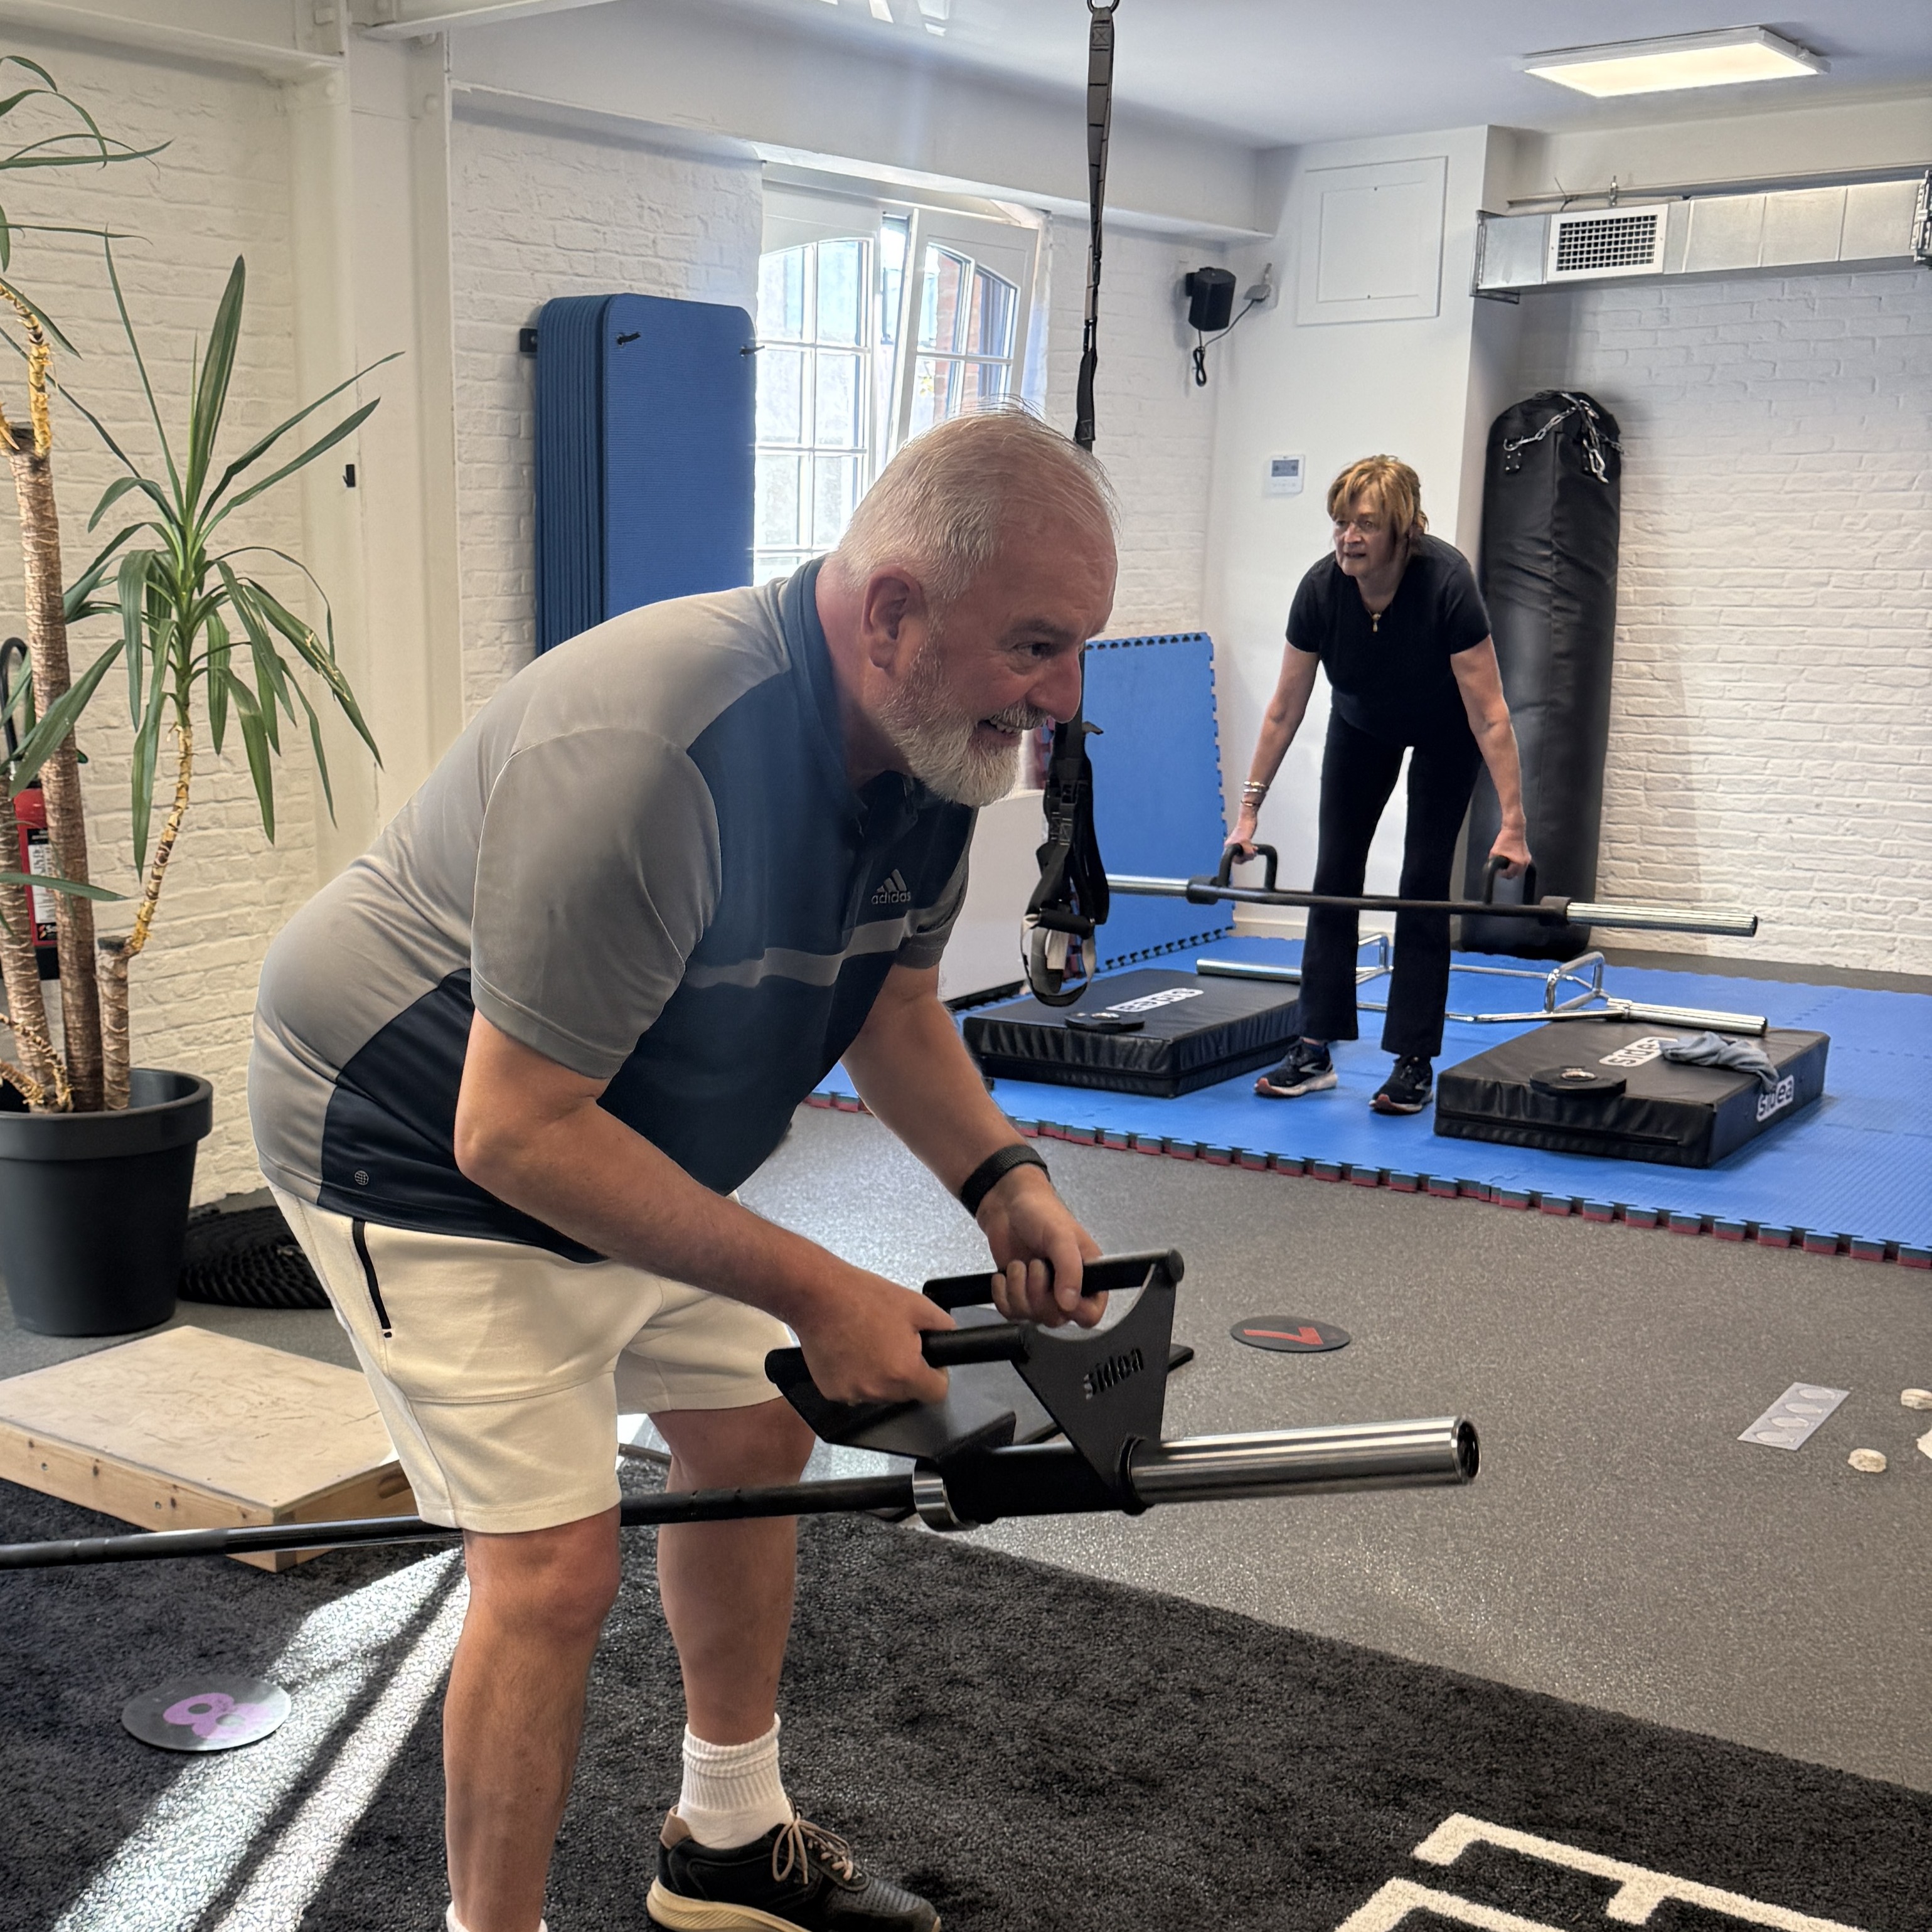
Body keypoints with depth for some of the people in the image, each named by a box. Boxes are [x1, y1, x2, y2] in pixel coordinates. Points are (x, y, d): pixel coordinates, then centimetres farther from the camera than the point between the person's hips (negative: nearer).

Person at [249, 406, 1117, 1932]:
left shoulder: (933, 746, -10)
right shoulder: (650, 759, -38)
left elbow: (889, 996, 6)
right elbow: (515, 1132, -34)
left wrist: (1003, 1178, -11)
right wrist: (816, 1292, -32)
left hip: (642, 1137, 9)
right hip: (422, 1144, -8)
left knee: (753, 1442, 15)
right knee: (556, 1562, -12)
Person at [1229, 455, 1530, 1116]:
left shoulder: (1447, 583, -37)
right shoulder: (1321, 589, -27)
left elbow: (1489, 717, -34)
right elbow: (1285, 708, -16)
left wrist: (1513, 824, -37)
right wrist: (1249, 808, -14)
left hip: (1443, 732, -3)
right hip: (1362, 725, 3)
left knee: (1423, 881, -8)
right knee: (1334, 872, -2)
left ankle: (1414, 1062, -3)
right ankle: (1315, 1051, 3)